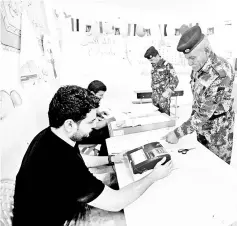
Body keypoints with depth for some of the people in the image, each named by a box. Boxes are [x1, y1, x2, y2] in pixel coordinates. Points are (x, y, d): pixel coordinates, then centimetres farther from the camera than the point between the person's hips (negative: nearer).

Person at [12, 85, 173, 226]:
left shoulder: (50, 136, -11)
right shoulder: (61, 163, -40)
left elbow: (79, 159, 11)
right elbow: (115, 203, -30)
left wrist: (111, 159, 9)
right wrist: (154, 176, -17)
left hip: (56, 208, 7)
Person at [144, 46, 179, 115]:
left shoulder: (167, 65, -11)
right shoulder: (154, 66, 8)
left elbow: (175, 80, -11)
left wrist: (167, 92, -19)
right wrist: (153, 93, 15)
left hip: (164, 97, -6)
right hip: (155, 96, 6)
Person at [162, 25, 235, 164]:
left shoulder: (221, 73, -29)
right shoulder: (198, 67, -5)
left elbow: (205, 113, -28)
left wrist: (178, 133, -26)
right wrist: (194, 118, 8)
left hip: (218, 130, -7)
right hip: (202, 126, 7)